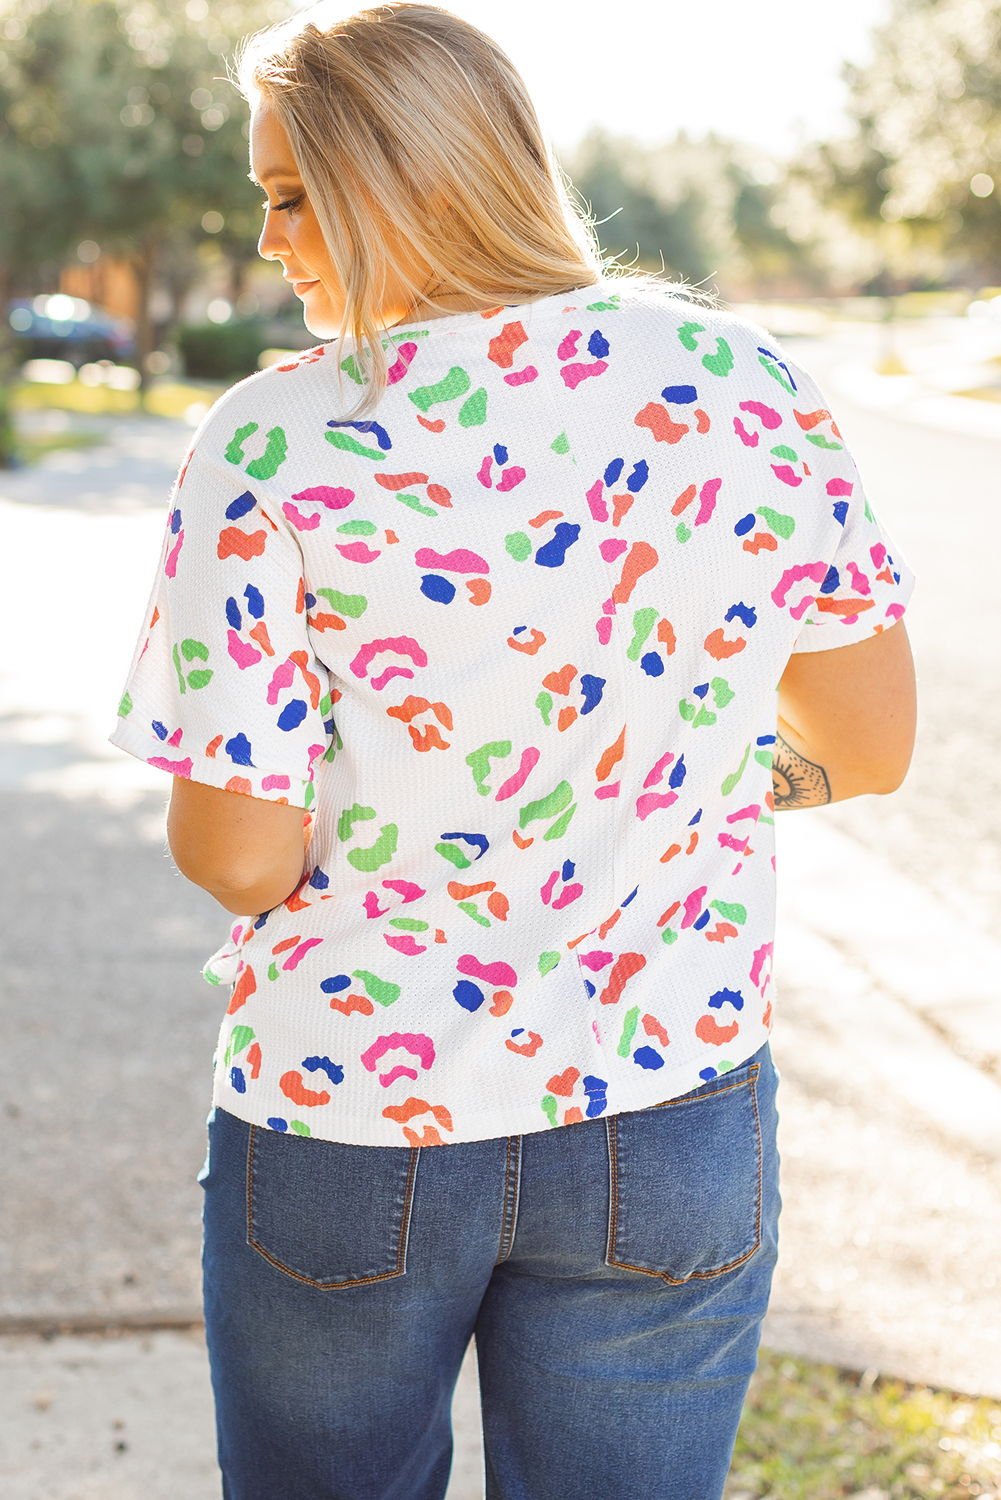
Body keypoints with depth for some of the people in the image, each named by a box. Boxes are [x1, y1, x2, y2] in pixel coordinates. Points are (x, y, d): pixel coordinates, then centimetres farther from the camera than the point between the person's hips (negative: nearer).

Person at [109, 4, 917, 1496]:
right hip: (672, 1122, 2)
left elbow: (239, 857, -15)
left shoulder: (276, 447, -17)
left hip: (343, 1134, -2)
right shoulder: (740, 383, -7)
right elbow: (871, 743, 1)